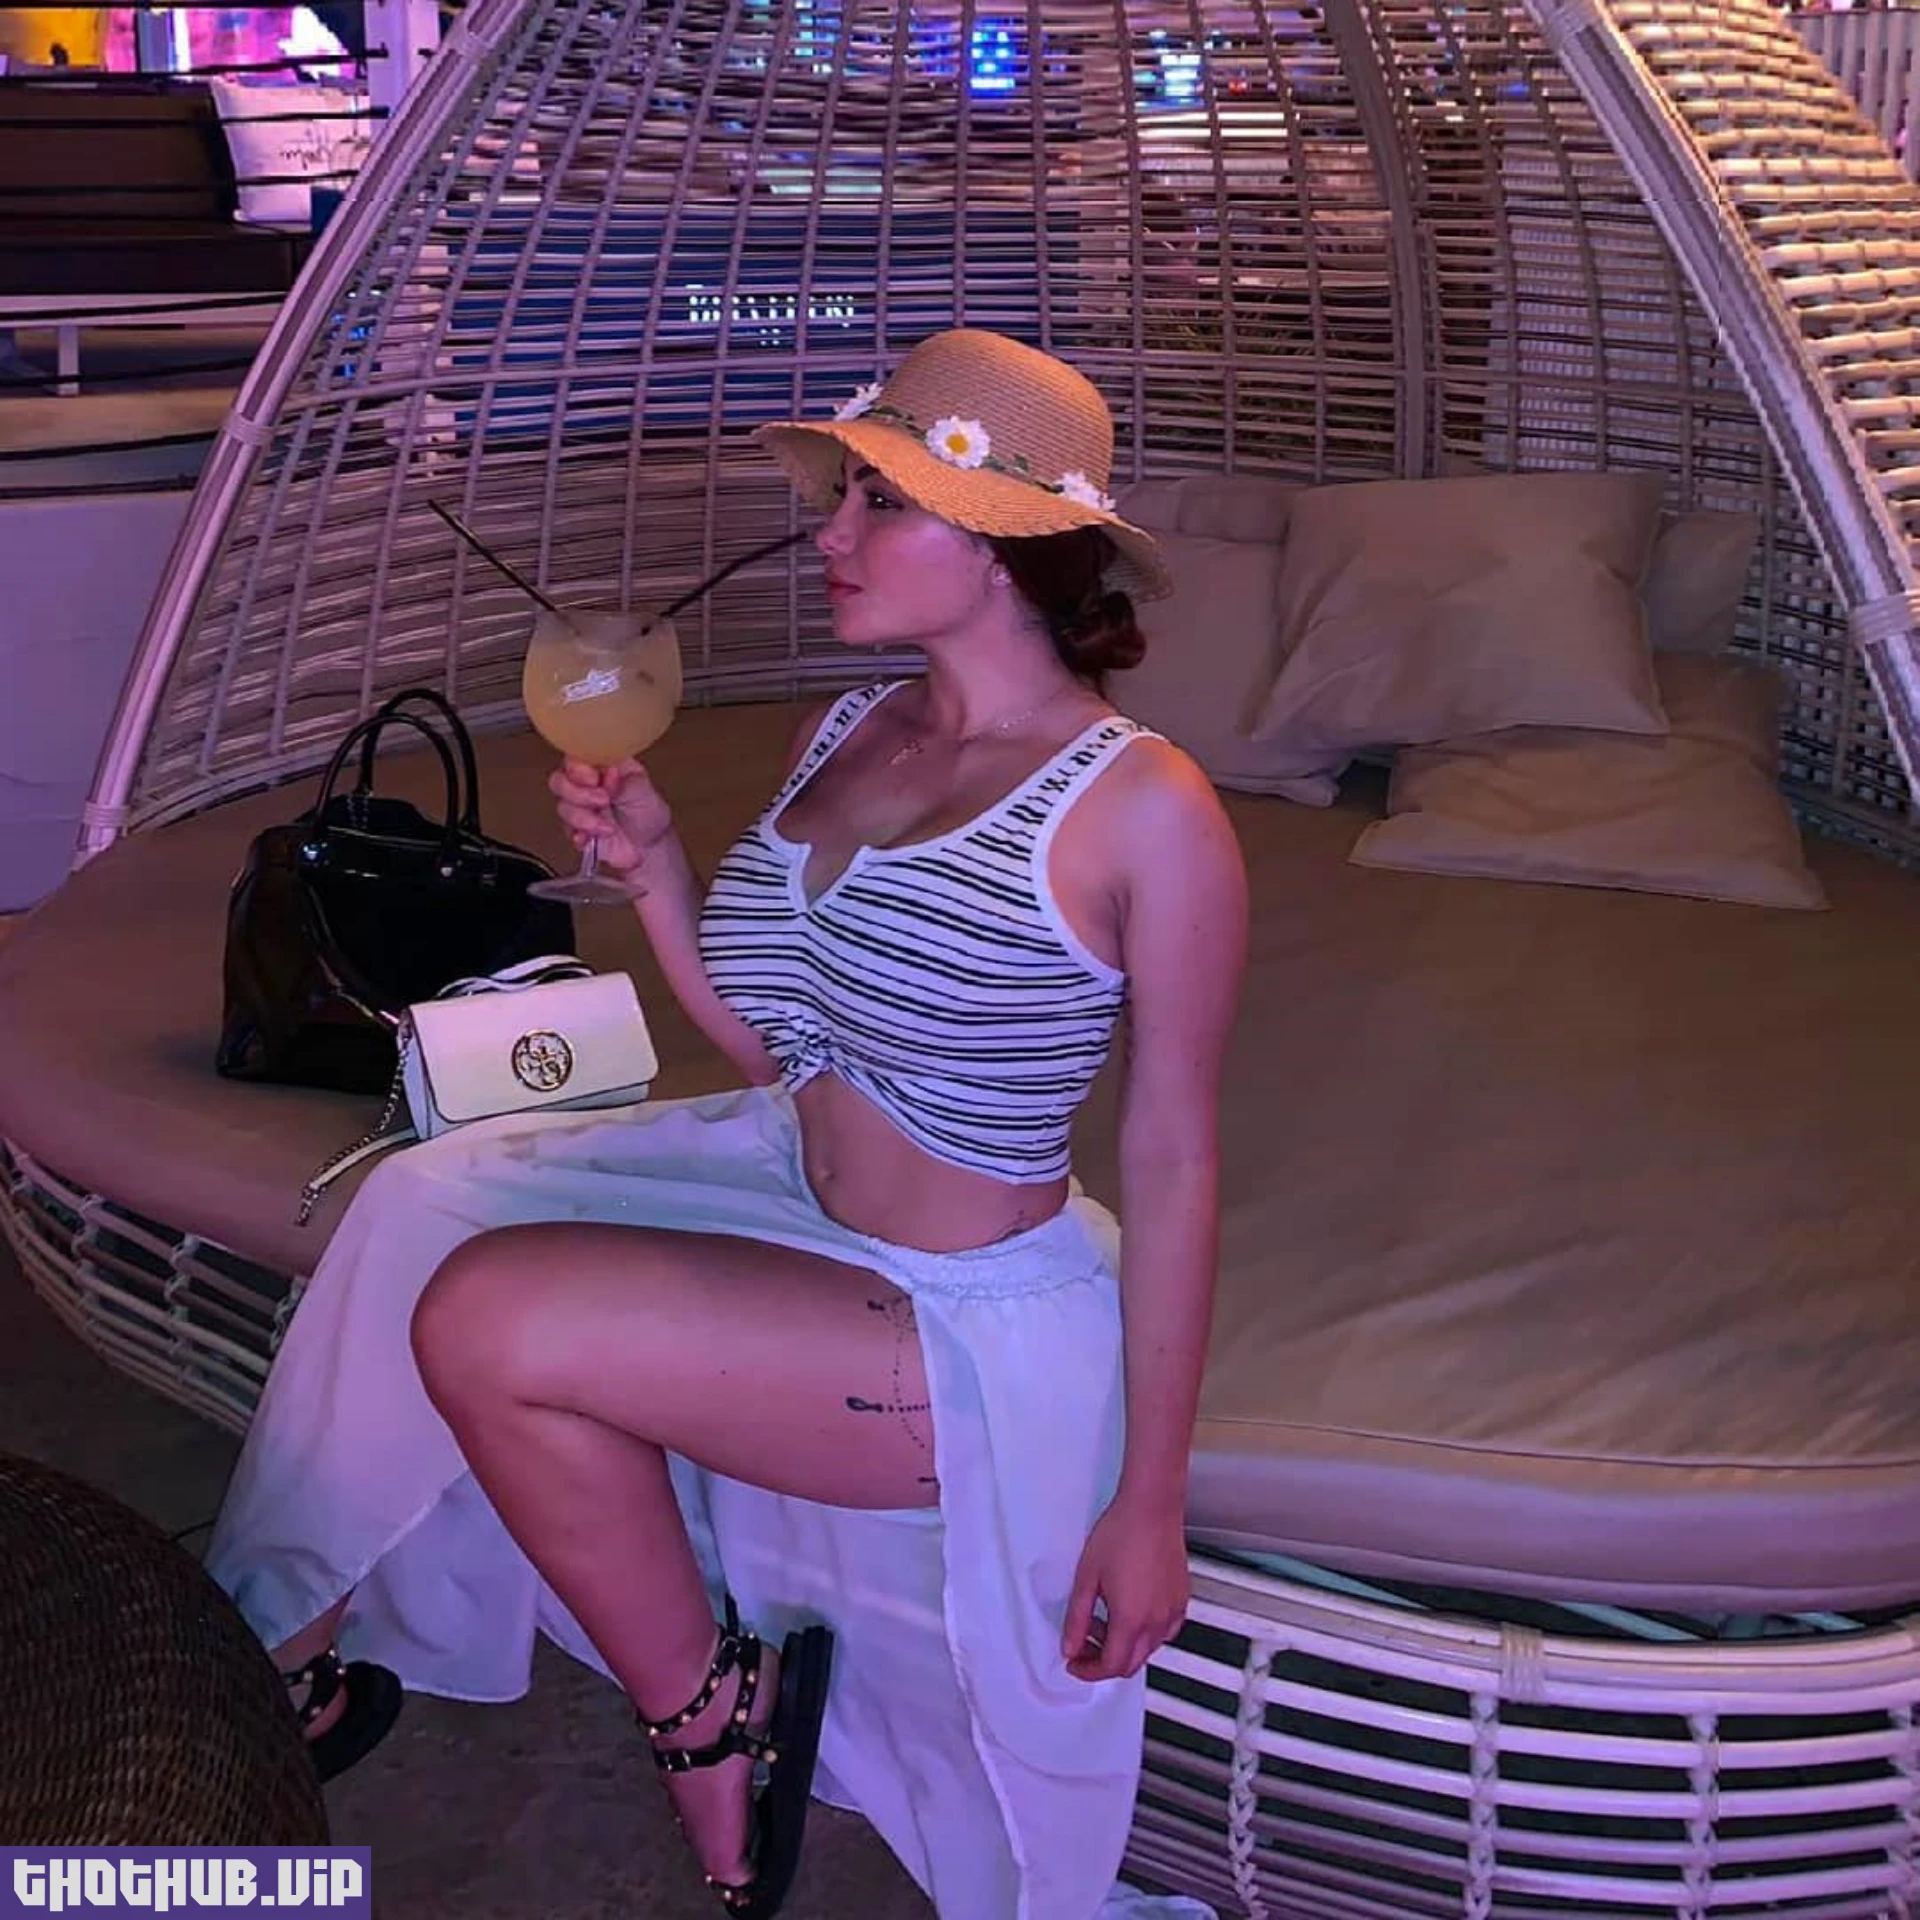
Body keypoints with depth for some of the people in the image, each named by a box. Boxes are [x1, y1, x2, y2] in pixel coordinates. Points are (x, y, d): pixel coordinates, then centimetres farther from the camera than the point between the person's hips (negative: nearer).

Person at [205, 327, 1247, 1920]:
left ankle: (714, 1714, 3)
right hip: (780, 1184, 8)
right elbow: (769, 1043, 11)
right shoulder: (842, 737, 4)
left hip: (968, 1321, -8)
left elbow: (1173, 1167, -14)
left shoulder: (1142, 812, -18)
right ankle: (310, 1653, 18)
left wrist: (1150, 1502, -12)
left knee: (489, 1324, -21)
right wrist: (654, 869, -5)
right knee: (422, 1201, -2)